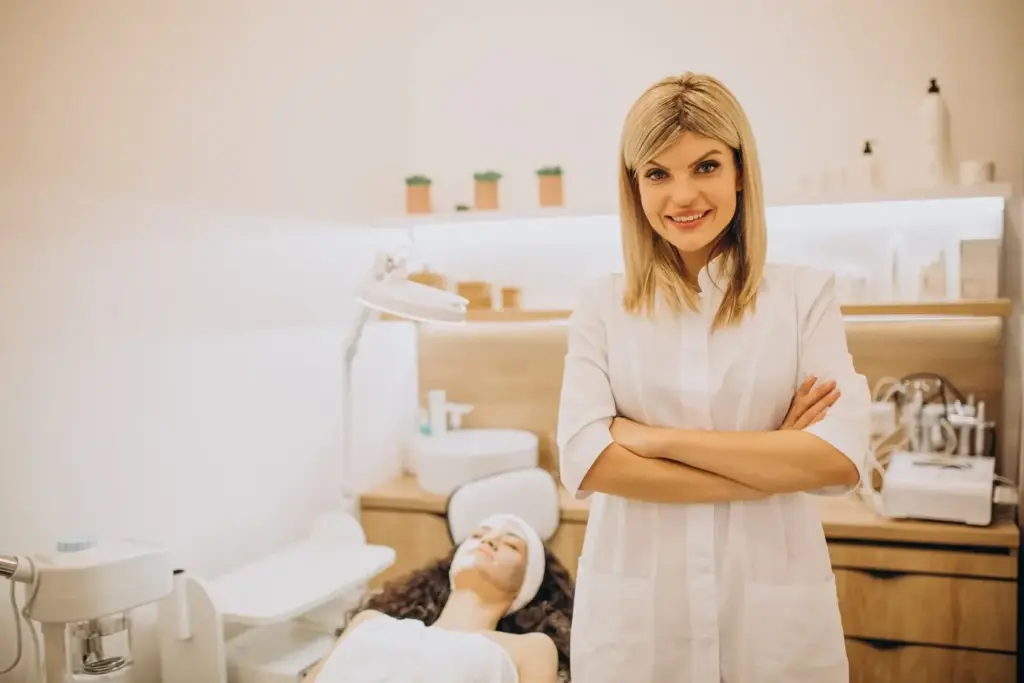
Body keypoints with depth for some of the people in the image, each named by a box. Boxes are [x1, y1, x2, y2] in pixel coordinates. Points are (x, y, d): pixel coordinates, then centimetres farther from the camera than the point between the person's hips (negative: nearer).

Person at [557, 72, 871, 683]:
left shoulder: (805, 293, -1)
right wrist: (773, 465, -13)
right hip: (632, 615, 1)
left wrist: (656, 437, -14)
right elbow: (585, 461, -11)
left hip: (776, 613, 0)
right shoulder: (603, 305, 0)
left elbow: (841, 459, -11)